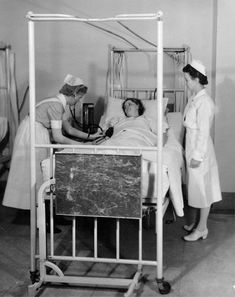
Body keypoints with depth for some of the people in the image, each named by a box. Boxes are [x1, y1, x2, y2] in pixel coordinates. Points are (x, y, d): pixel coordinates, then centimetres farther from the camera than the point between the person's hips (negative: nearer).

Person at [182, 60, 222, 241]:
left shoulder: (204, 102, -21)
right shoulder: (194, 99, 8)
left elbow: (204, 131, -22)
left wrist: (198, 156, -20)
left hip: (200, 150, -9)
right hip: (191, 146, 9)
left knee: (202, 189, 2)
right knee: (194, 187, 18)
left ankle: (202, 228, 12)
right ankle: (196, 222, 31)